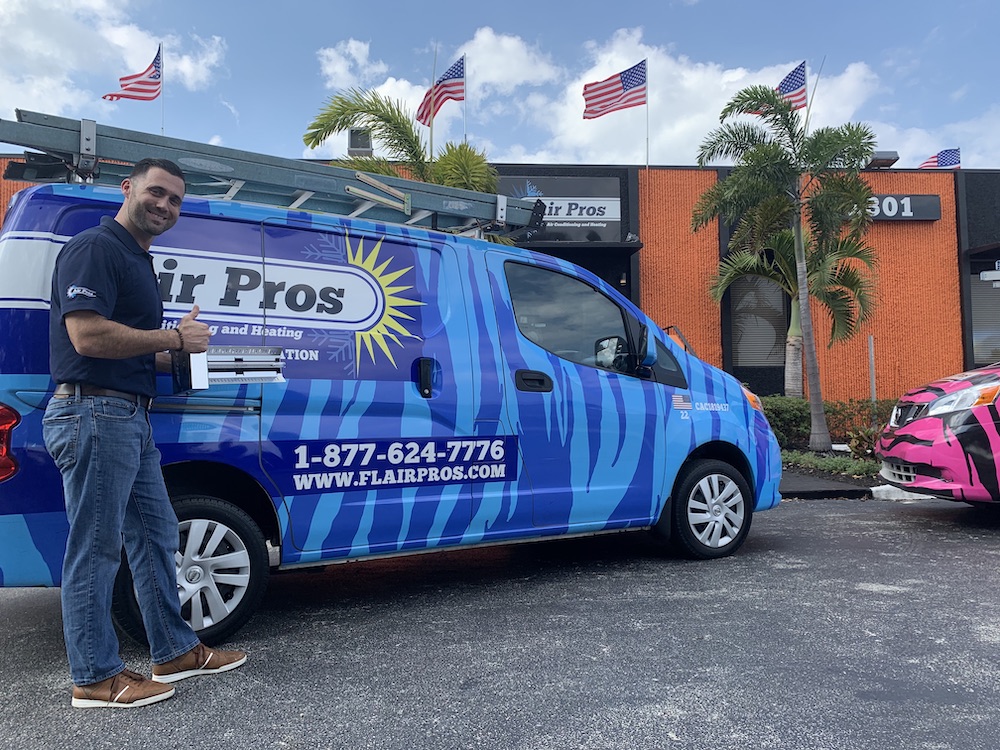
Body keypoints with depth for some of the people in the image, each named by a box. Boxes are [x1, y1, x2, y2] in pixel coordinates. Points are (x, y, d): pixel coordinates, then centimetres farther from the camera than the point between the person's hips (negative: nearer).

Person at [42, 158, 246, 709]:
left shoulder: (138, 261, 22)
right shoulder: (94, 248, -9)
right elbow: (87, 335, -22)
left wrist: (181, 353, 10)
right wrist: (175, 339, -13)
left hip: (130, 417, 11)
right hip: (95, 414, -10)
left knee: (154, 535, 15)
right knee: (95, 550, -1)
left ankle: (175, 652, 27)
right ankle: (95, 678, 12)